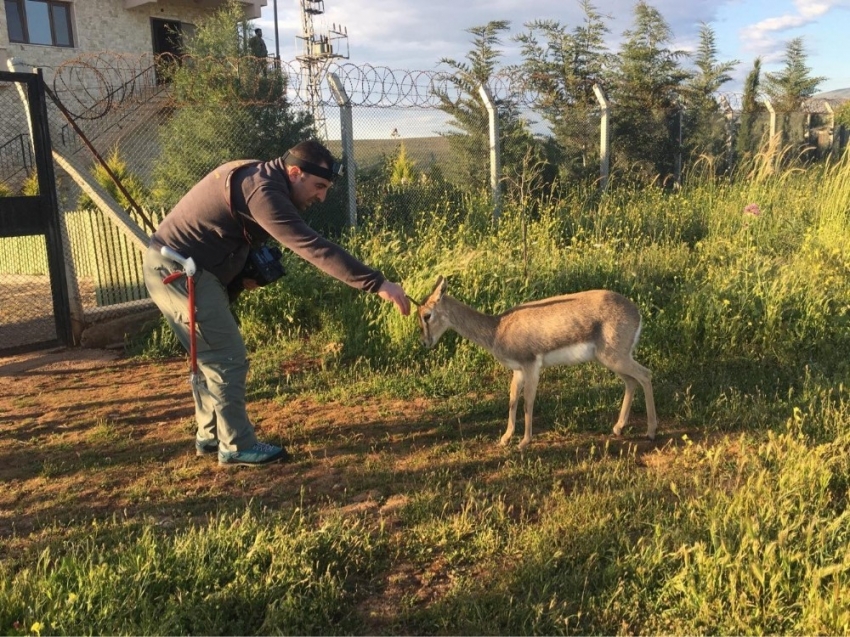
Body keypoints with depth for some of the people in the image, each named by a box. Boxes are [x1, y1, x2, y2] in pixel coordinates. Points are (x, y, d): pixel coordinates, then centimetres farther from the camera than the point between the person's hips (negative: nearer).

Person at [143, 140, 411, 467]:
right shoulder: (262, 190, -23)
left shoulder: (256, 177, 10)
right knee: (228, 358, -5)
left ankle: (210, 436, 29)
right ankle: (236, 446, 5)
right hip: (178, 270, -10)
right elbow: (313, 246, -32)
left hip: (176, 268, 10)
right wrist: (377, 283, -35)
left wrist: (240, 277, -1)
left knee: (211, 355, 17)